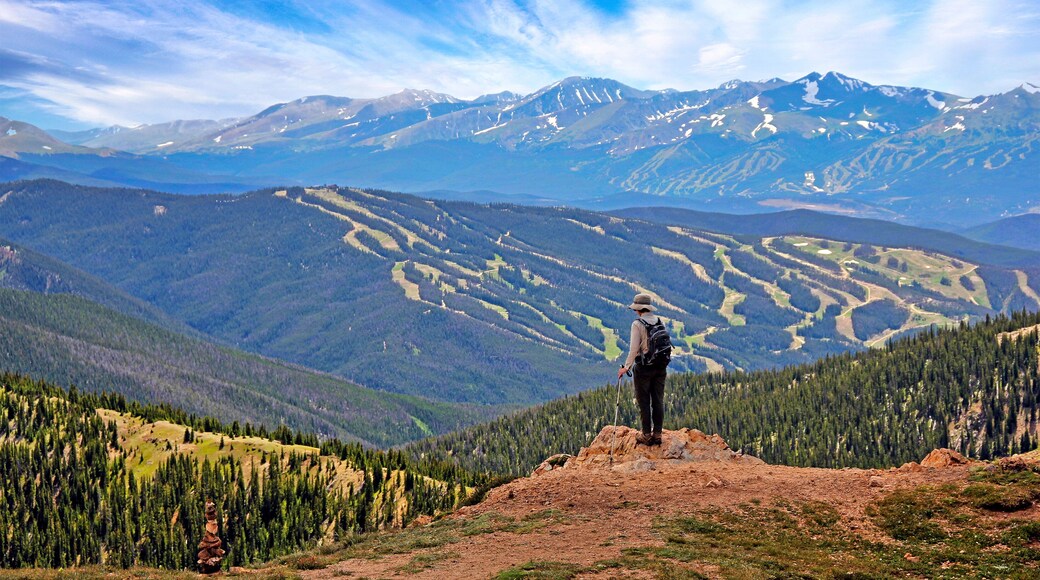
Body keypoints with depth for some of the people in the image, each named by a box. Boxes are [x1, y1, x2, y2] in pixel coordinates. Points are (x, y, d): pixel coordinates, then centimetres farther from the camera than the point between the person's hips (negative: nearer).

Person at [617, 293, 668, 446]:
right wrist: (663, 366, 17)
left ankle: (646, 435, 11)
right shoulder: (659, 322, 3)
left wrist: (626, 367, -10)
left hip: (643, 367, -5)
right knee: (658, 401, 10)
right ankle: (657, 434, 16)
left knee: (644, 402, 5)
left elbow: (634, 349, -17)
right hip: (660, 367, 5)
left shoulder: (637, 324, -13)